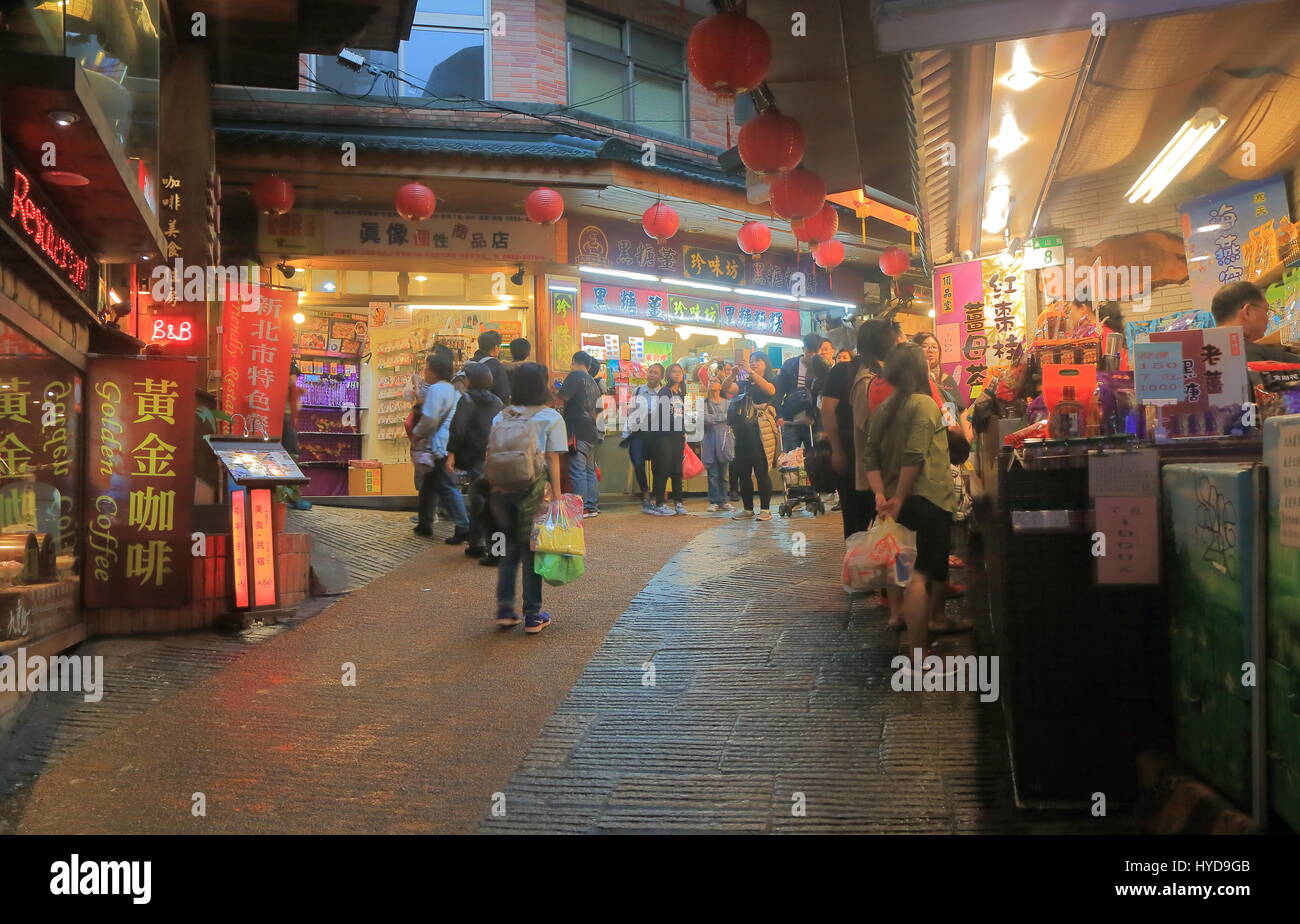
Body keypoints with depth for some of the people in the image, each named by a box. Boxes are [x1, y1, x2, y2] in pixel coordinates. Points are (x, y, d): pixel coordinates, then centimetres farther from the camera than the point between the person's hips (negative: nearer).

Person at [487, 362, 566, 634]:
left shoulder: (501, 416, 10)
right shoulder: (551, 417, -1)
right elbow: (553, 460, -5)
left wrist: (494, 488, 13)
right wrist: (556, 494, -1)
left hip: (501, 487, 4)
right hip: (531, 487, -3)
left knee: (509, 549, 17)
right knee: (531, 551, 6)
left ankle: (505, 610, 13)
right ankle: (532, 616, 10)